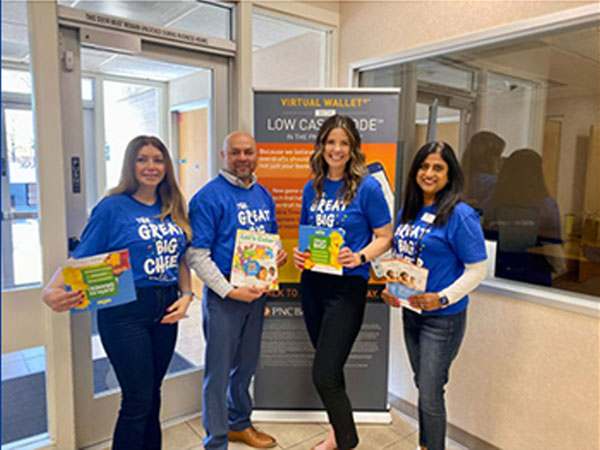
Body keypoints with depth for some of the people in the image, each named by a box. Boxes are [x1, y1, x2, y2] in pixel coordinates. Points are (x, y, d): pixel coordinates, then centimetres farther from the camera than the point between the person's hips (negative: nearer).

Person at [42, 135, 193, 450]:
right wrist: (52, 290, -27)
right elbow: (81, 259, -10)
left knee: (152, 394, 18)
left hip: (165, 311, 5)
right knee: (137, 402, 1)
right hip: (125, 313, -5)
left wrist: (185, 295, 1)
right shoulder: (112, 207, -8)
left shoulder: (172, 209, 8)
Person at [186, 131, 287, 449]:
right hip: (224, 293, -7)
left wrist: (279, 253, -1)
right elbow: (196, 255, -16)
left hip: (257, 290, 7)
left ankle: (239, 424, 40)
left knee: (246, 364, 20)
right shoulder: (209, 196, -12)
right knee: (219, 369, 3)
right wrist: (229, 291, -21)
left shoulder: (263, 195, 10)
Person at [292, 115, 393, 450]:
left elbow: (385, 237, -5)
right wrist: (299, 254, -3)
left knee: (324, 374, -7)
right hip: (313, 284, 6)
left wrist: (359, 258, -22)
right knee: (329, 368, 19)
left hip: (347, 287, -6)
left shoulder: (367, 187, -9)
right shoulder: (312, 188, 7)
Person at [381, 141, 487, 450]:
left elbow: (477, 270, -16)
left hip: (442, 319, -7)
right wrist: (390, 289, 0)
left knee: (430, 395, 2)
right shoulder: (407, 212, 5)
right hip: (410, 312, 7)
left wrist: (442, 298, -26)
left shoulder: (460, 215, -16)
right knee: (423, 386, 22)